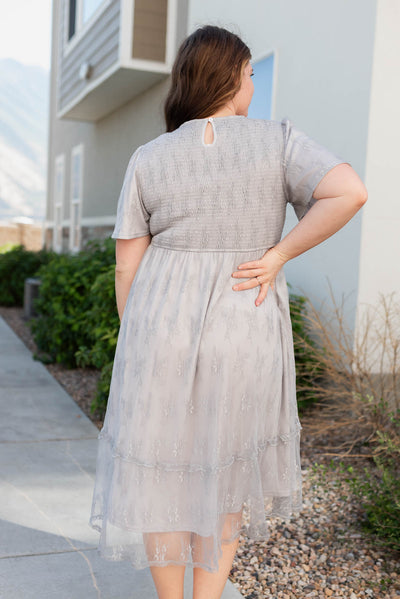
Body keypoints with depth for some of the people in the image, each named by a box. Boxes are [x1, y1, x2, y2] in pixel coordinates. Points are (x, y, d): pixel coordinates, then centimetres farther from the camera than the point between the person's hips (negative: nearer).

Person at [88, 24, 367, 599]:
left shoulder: (148, 159, 0)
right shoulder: (278, 140, -3)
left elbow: (127, 267, 0)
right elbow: (350, 191, -18)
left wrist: (134, 345, 11)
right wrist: (276, 256, -10)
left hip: (164, 331, 1)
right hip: (246, 337, 0)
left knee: (162, 468, 14)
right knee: (227, 468, 19)